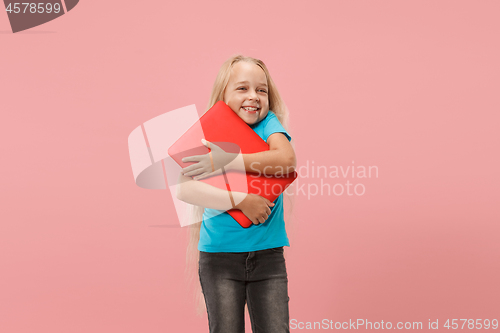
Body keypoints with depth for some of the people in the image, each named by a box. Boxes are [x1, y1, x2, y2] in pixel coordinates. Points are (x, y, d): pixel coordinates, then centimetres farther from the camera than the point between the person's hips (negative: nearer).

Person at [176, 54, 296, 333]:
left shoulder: (269, 123, 1)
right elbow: (185, 189, -15)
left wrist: (223, 161, -21)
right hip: (219, 252, -1)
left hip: (268, 252, 1)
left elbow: (287, 159, -22)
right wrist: (241, 200, -23)